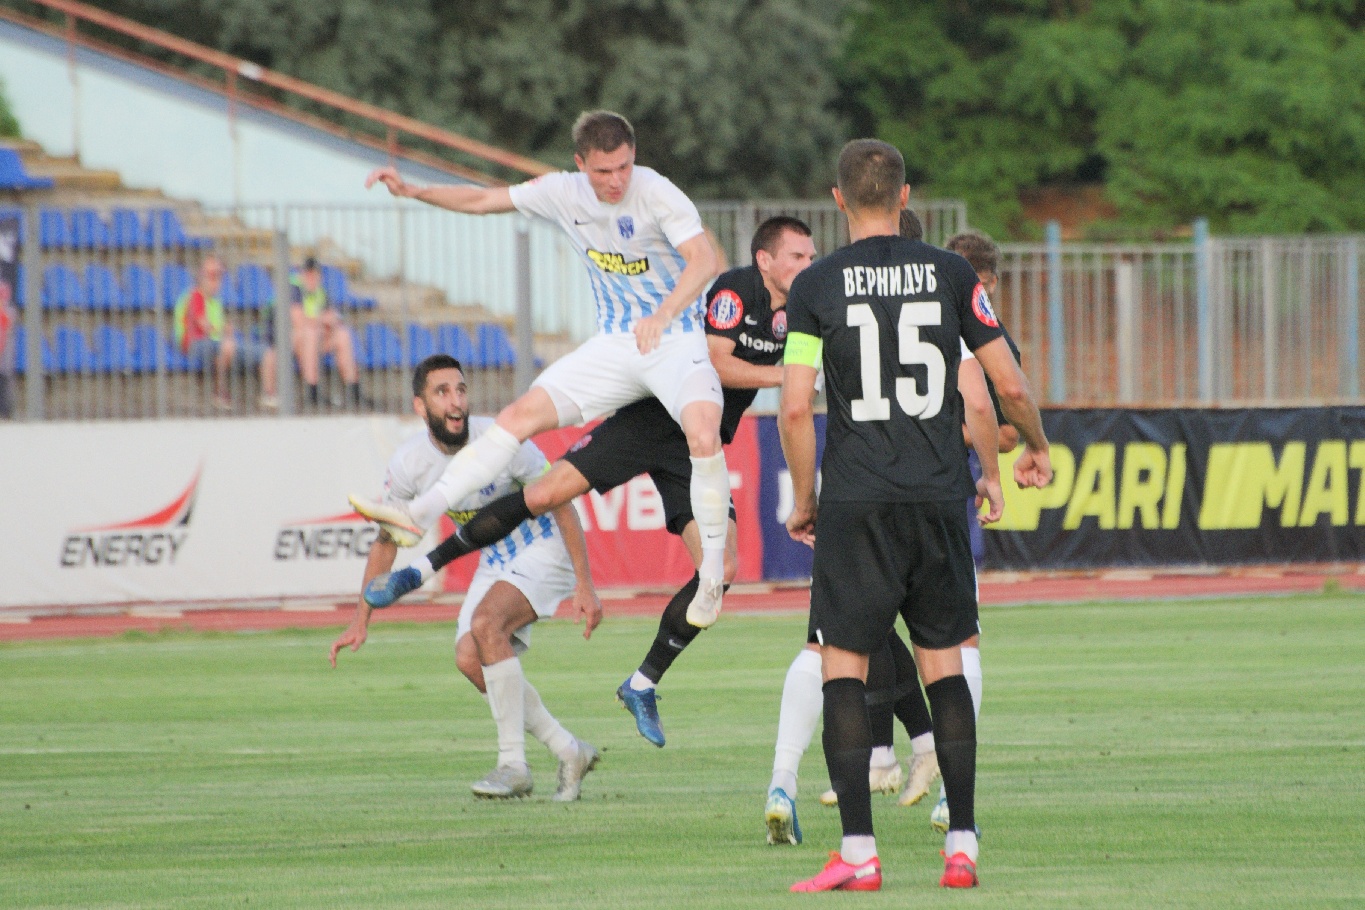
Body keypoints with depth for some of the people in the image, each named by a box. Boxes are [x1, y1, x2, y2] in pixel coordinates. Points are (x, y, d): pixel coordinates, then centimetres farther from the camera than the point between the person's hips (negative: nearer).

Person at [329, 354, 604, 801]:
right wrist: (361, 620, 3)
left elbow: (561, 505, -15)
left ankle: (513, 764, -21)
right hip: (495, 560, 6)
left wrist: (585, 584, -17)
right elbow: (386, 540, 2)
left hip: (545, 547, -6)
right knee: (471, 659, -12)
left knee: (486, 623, -28)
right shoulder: (409, 463, -13)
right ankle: (569, 753, 3)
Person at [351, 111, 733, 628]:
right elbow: (483, 200, 10)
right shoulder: (564, 193, -2)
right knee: (520, 415, -4)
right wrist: (413, 192, -2)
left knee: (704, 434, -31)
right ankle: (421, 514, -5)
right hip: (614, 346, 5)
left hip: (677, 340, -5)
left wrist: (663, 315, -47)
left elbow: (704, 261, -31)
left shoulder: (658, 195, -19)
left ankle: (712, 575, -19)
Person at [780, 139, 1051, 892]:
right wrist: (1035, 446, 24)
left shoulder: (815, 285, -2)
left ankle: (858, 852, -7)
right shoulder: (950, 274, 3)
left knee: (842, 666, 2)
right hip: (938, 494, 2)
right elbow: (1009, 386, 4)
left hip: (856, 500, -2)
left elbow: (794, 407, -6)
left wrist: (804, 498, 8)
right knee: (944, 664, 11)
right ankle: (961, 848, 8)